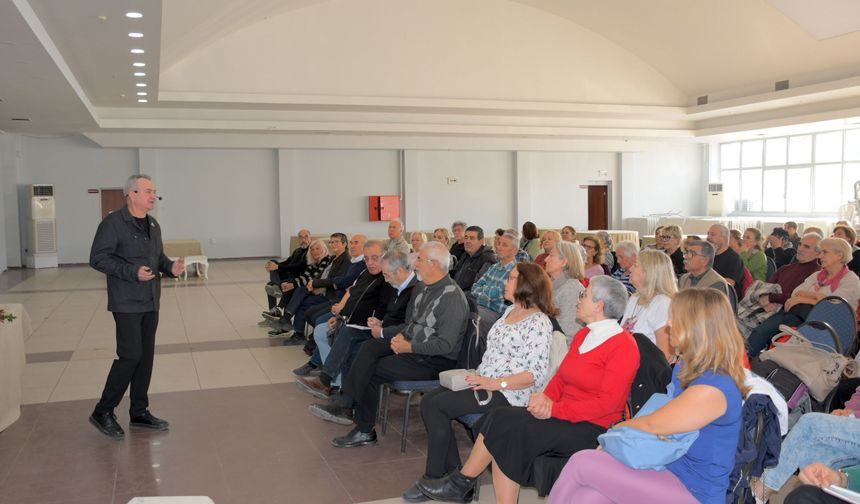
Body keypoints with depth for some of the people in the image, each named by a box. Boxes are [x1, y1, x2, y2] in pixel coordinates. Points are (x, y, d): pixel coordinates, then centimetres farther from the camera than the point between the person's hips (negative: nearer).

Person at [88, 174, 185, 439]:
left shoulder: (153, 225, 13)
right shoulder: (113, 223, -11)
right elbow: (97, 258, -14)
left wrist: (171, 266, -3)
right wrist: (132, 272, -23)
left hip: (150, 303, 8)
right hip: (127, 303, -7)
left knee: (146, 356, 10)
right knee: (130, 355, -9)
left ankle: (139, 412, 20)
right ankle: (103, 412, 7)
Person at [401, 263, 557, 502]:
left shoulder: (539, 322, -14)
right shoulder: (510, 311, 14)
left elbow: (537, 374, -19)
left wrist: (495, 383, -22)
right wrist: (479, 375, 7)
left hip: (508, 393, -9)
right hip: (484, 382, 9)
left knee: (434, 406, -18)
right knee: (428, 400, -4)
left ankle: (433, 479, -3)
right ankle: (453, 471, 3)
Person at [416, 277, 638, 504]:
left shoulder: (623, 346, -11)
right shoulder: (583, 335, 16)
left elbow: (608, 402, -18)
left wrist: (555, 408, -19)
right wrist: (546, 397, -6)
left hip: (591, 428, -8)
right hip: (563, 415, 8)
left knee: (507, 429, -20)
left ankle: (461, 483, -3)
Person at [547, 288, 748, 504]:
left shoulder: (713, 388, -22)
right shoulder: (687, 368, 10)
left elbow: (652, 425, -16)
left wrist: (618, 428, 3)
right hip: (669, 471, 8)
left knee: (581, 463, -16)